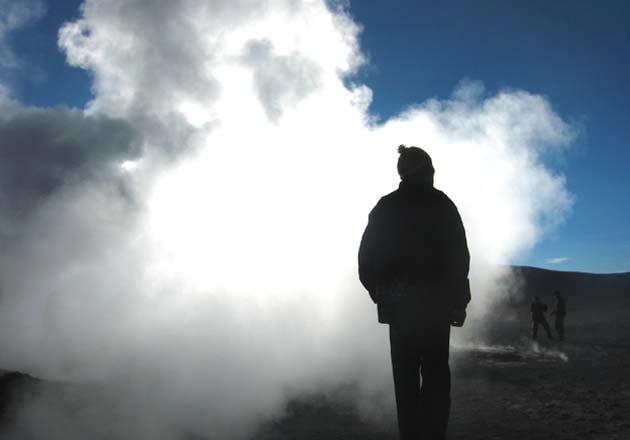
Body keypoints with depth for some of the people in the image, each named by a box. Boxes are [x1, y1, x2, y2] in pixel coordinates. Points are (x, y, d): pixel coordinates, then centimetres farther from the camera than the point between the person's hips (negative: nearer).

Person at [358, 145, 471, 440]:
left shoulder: (385, 207, 5)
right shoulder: (441, 204, -2)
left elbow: (368, 257, 4)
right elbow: (459, 256, -7)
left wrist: (379, 293, 15)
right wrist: (460, 300, 0)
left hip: (398, 304, 3)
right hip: (436, 302, -2)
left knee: (405, 374, 9)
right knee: (435, 372, 5)